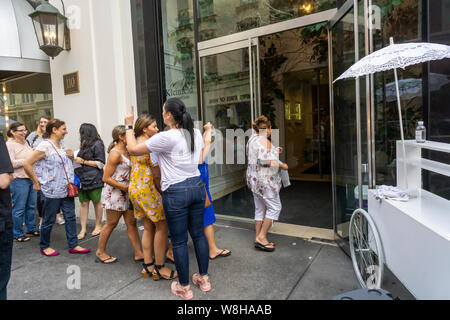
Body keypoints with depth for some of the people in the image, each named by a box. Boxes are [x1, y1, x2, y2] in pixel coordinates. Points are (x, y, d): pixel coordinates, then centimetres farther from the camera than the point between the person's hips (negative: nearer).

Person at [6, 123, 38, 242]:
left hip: (31, 178, 8)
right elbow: (11, 163, -19)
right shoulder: (9, 145, -9)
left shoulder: (25, 142, 14)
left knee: (31, 206, 15)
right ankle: (17, 235, 12)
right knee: (19, 209, 0)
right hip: (19, 180, -8)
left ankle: (31, 230, 27)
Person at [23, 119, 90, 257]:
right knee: (49, 220, 7)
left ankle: (73, 245, 19)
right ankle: (44, 246, 27)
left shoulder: (61, 145, 12)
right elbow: (26, 164, -17)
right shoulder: (45, 145, -14)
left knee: (70, 217, 9)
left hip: (66, 189, 8)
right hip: (52, 190, -8)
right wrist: (36, 182, -11)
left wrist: (71, 156, 9)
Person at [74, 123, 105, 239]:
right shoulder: (84, 144, 17)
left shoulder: (97, 144, -8)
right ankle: (83, 229, 8)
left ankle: (98, 226, 19)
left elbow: (100, 164, -11)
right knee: (83, 203, 4)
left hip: (93, 179, -7)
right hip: (82, 178, 7)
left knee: (96, 202, 5)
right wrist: (75, 157, 11)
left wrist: (83, 161, -10)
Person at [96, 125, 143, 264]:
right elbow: (106, 178, -18)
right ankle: (100, 252, 25)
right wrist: (125, 187, -19)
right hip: (114, 193, -8)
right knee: (111, 224, 5)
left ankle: (138, 253, 14)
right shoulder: (115, 154, -16)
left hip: (126, 193, 8)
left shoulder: (126, 151, 9)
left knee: (131, 222, 8)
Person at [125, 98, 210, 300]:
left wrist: (129, 126, 7)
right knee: (198, 234, 17)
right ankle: (203, 279, 31)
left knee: (179, 241, 7)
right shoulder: (196, 133, 4)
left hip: (176, 192, -7)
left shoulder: (166, 138, -16)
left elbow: (133, 149, -7)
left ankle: (184, 288, 22)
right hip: (197, 186, 7)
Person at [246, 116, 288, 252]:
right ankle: (261, 237, 1)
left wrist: (274, 151, 23)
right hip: (264, 180, -10)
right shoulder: (264, 141, -15)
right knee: (274, 207, 0)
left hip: (254, 178, 10)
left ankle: (258, 238, 19)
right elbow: (265, 161, -24)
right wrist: (282, 166, -11)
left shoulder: (252, 139, 14)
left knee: (260, 209, 13)